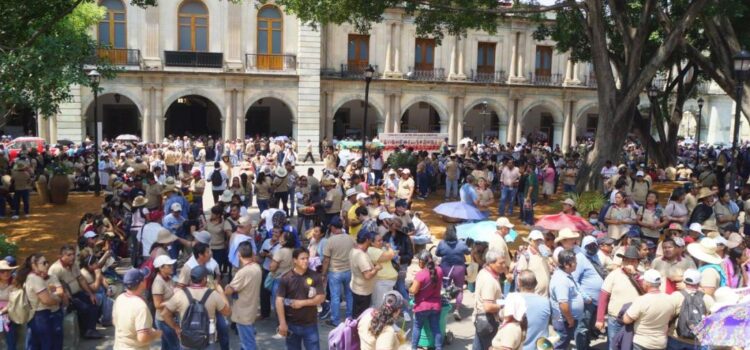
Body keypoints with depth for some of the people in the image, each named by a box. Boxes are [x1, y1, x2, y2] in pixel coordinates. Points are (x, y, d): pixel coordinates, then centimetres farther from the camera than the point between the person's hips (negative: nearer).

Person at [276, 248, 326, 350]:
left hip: (310, 324, 0)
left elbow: (321, 298, -7)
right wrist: (282, 323, -13)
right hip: (292, 324, 0)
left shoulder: (315, 277, -4)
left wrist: (302, 303, -16)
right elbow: (279, 300, -9)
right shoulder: (286, 278, -6)